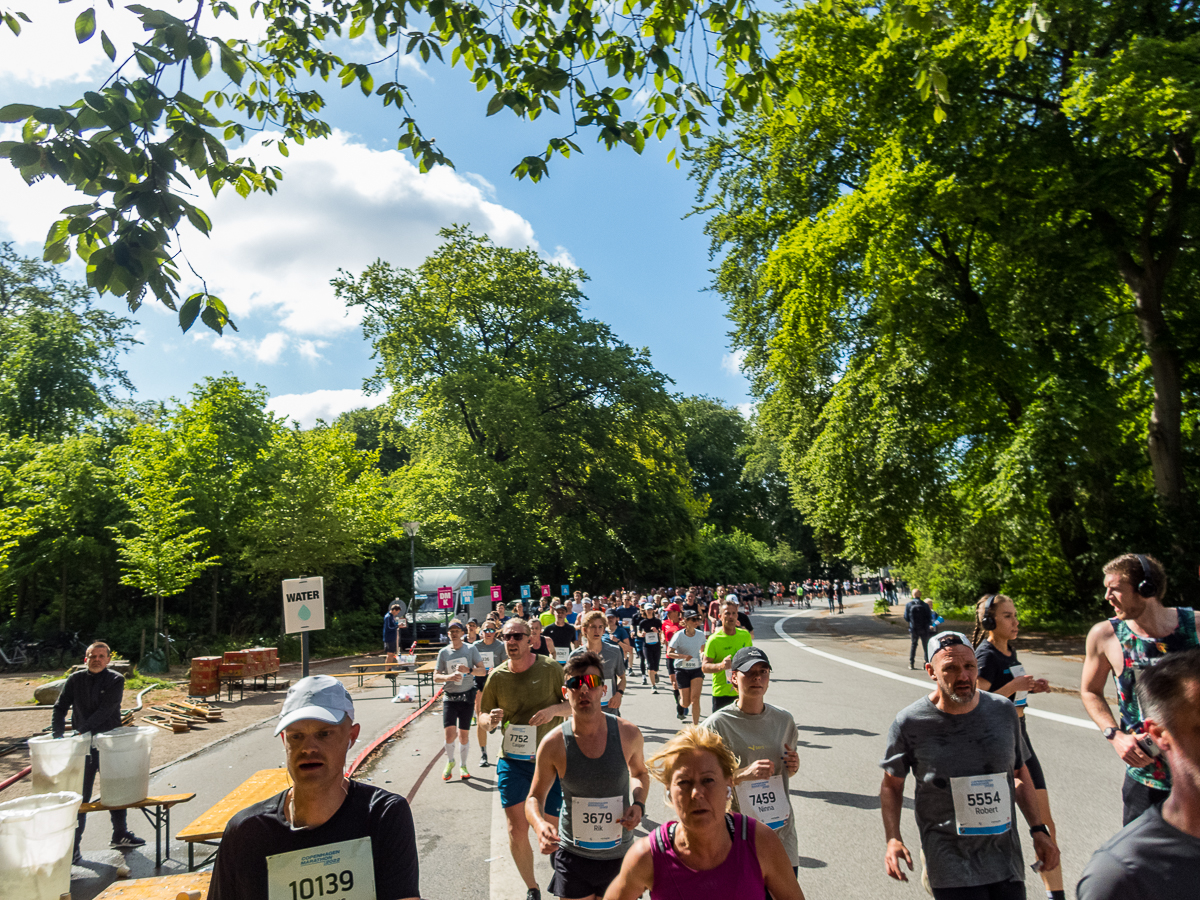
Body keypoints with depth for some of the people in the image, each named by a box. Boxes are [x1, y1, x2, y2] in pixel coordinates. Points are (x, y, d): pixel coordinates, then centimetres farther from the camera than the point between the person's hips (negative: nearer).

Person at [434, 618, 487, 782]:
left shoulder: (471, 649, -2)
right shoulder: (443, 652, 2)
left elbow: (482, 671, -5)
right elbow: (436, 677, 2)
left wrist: (468, 670, -23)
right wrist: (449, 677, -18)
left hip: (467, 696, 0)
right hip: (449, 697, 0)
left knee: (464, 733, 5)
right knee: (449, 732, -9)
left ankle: (463, 765, 23)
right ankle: (450, 762, 16)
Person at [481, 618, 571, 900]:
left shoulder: (550, 668, -6)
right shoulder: (496, 676, -1)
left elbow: (575, 704, 1)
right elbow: (485, 718, 8)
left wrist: (554, 709, -19)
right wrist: (491, 721, -15)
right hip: (513, 761, 1)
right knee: (516, 832, -2)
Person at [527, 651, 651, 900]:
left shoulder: (628, 733, -11)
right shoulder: (553, 744, -15)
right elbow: (535, 797, -2)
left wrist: (639, 804, -9)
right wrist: (540, 824, -23)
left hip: (620, 856, 1)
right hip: (573, 857, -1)